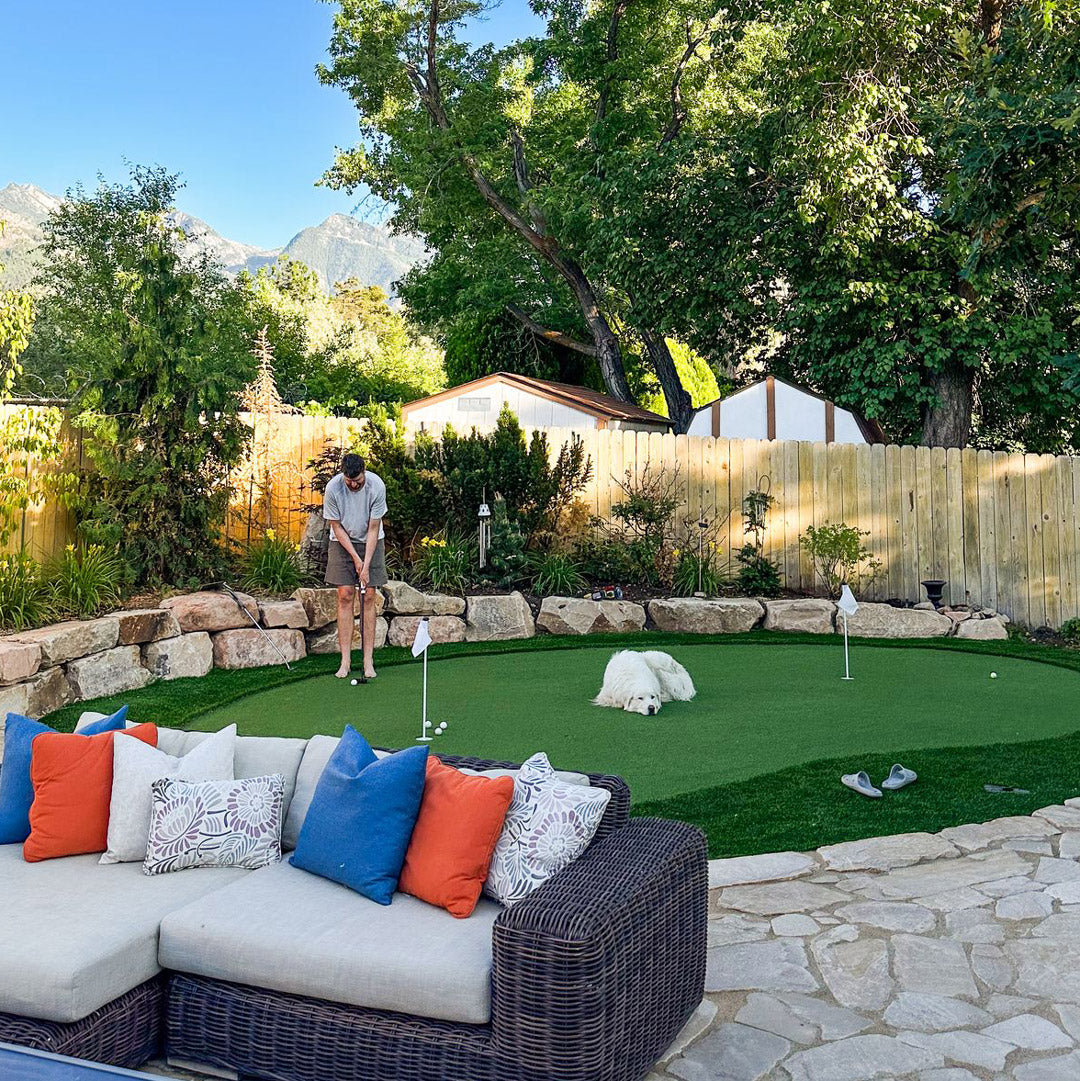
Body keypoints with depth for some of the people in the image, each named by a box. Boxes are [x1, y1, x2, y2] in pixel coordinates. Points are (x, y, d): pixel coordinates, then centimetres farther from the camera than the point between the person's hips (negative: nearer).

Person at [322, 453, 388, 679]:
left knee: (368, 598, -4)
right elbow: (336, 527, -11)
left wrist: (366, 565, -21)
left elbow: (373, 529, -17)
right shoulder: (333, 488, -22)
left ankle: (368, 660, -1)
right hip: (342, 542, 0)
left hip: (370, 542, 0)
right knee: (345, 596, -7)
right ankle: (345, 660, -4)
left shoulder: (376, 486, -23)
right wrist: (355, 558, -15)